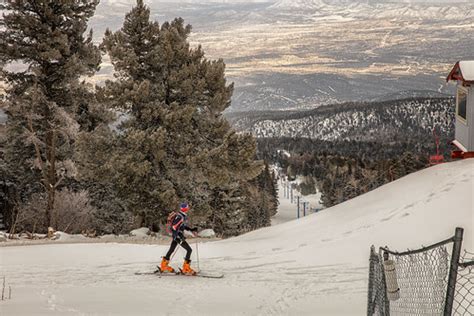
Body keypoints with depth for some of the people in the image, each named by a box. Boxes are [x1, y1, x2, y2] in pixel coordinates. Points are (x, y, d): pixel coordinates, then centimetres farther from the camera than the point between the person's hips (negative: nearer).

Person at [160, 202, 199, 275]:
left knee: (171, 250, 19)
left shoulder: (184, 216, 7)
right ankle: (186, 268, -7)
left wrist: (191, 229, 15)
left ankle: (164, 265, 31)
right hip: (178, 236, -10)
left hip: (176, 235, 10)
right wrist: (176, 236, -28)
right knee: (189, 250, -8)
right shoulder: (180, 217, -22)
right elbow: (174, 227, -24)